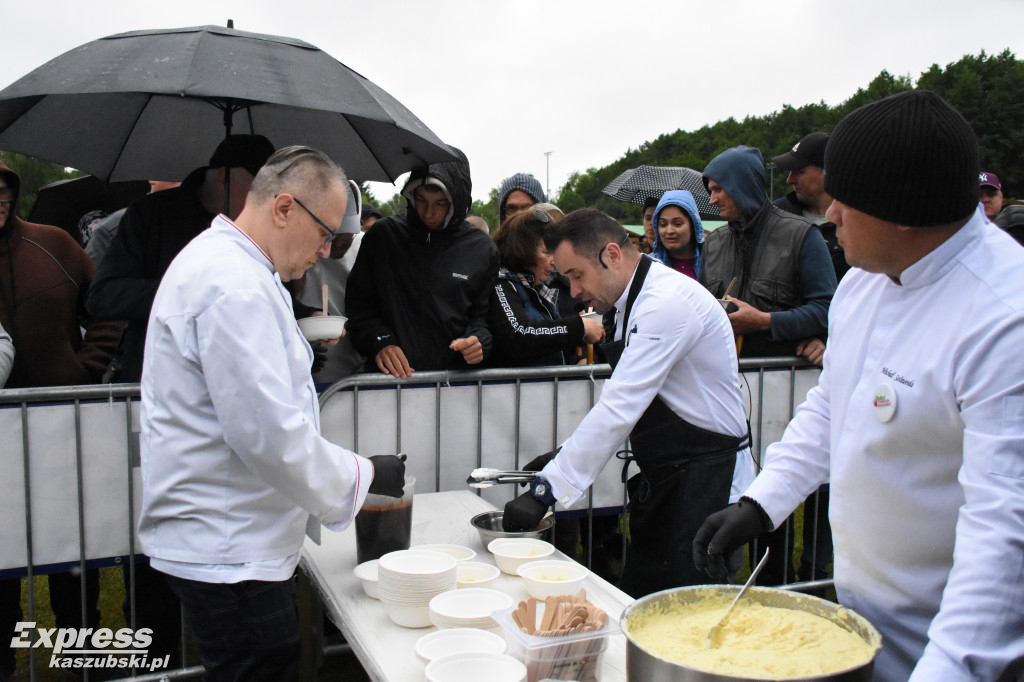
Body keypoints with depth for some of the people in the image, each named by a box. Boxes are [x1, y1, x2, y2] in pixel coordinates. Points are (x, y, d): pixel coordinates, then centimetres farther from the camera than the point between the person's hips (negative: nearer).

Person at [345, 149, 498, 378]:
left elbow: (483, 315, 17)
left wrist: (478, 341, -5)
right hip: (389, 376, -3)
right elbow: (358, 301, 13)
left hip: (453, 375, 4)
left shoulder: (482, 248, 10)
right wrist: (379, 340, -4)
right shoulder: (383, 235, 9)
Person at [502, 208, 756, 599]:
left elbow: (619, 409, -27)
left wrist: (545, 490, -25)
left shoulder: (668, 302, -21)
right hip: (665, 480, 10)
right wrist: (566, 455, 9)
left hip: (707, 485, -9)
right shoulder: (634, 302, 11)